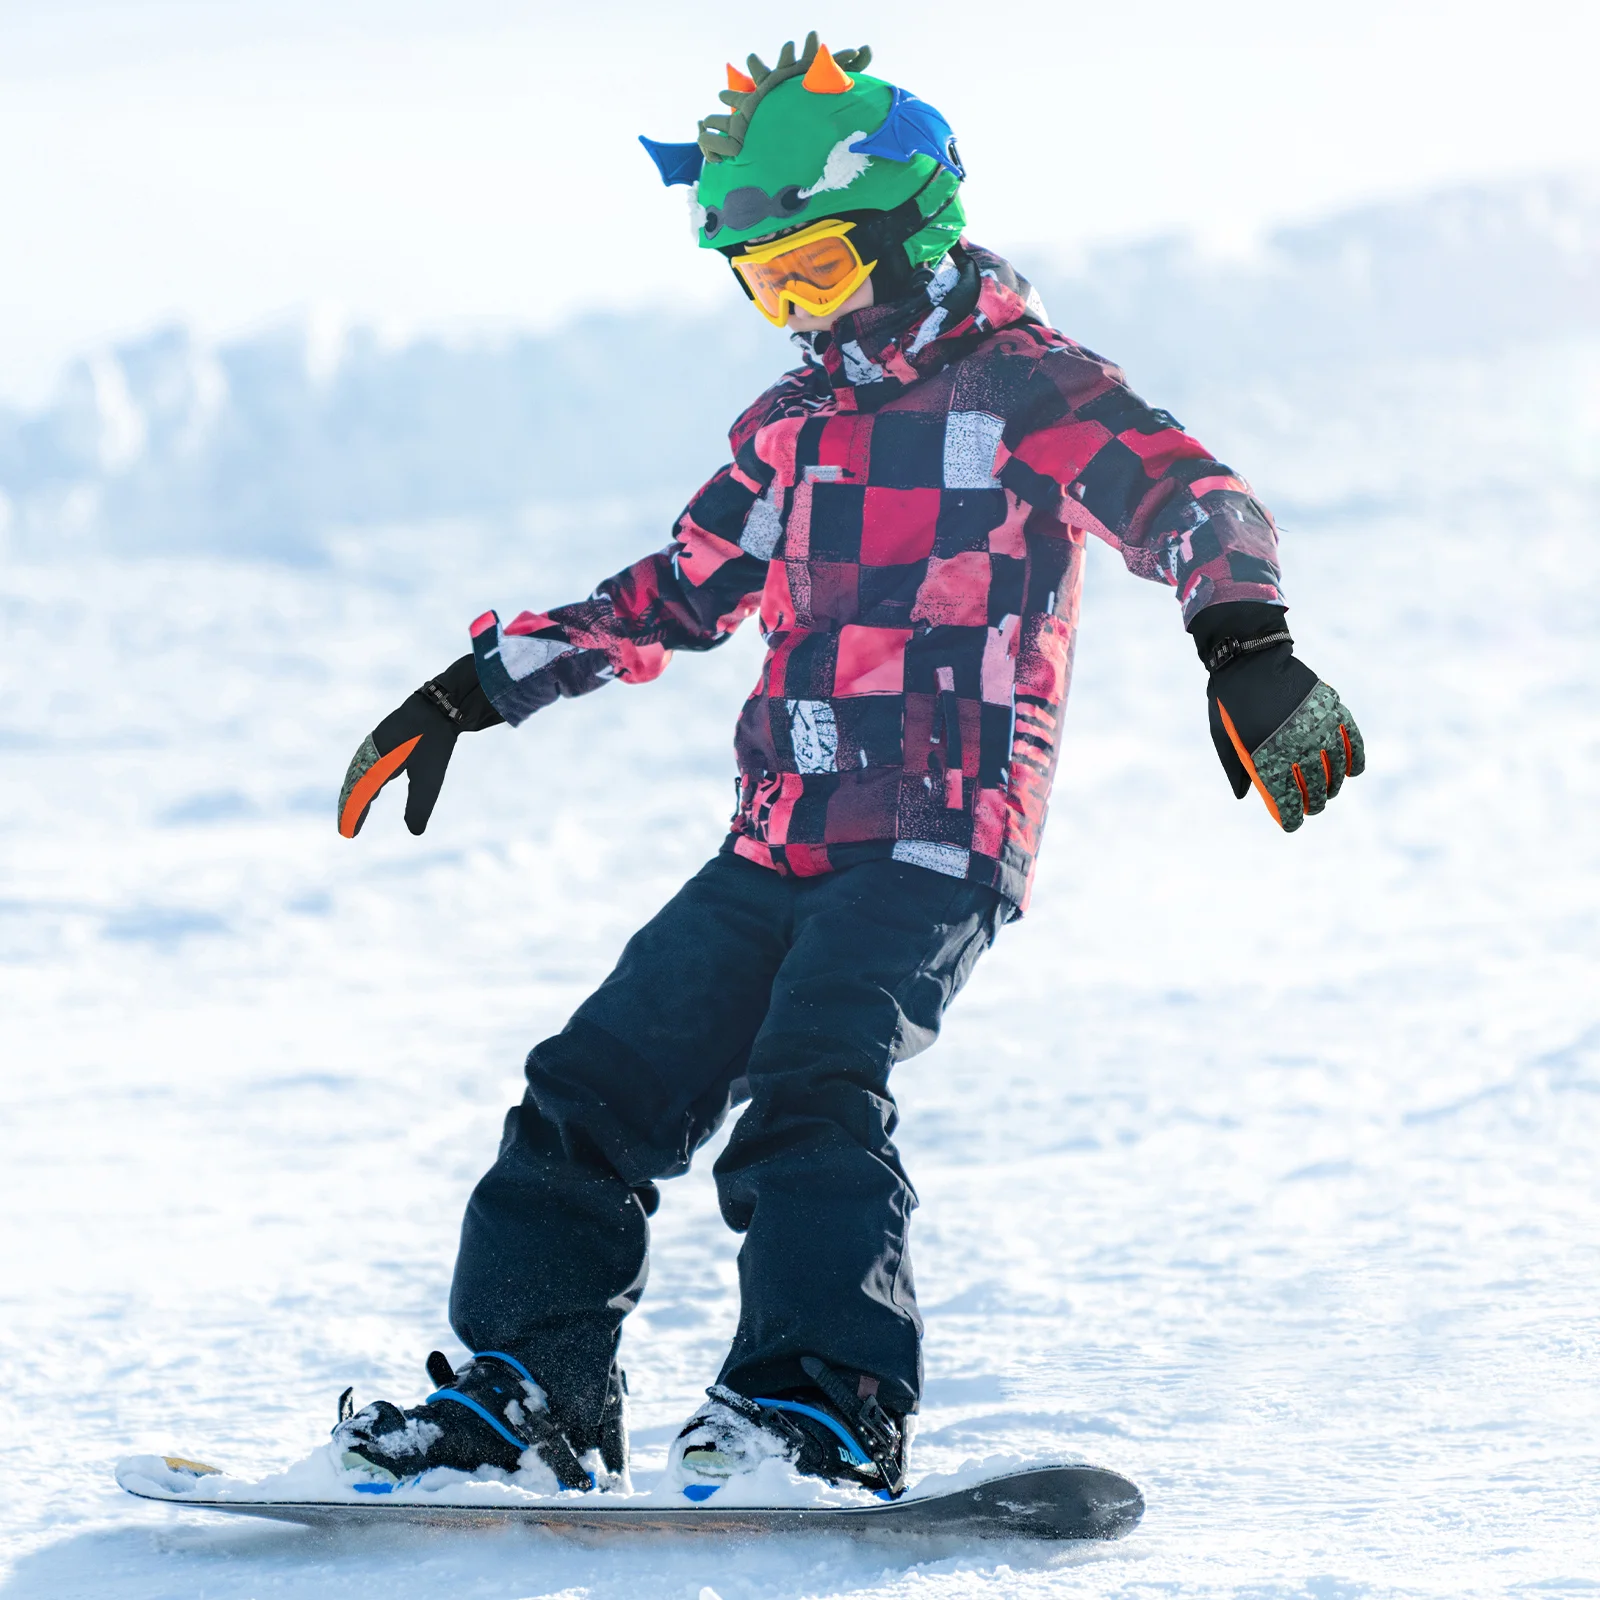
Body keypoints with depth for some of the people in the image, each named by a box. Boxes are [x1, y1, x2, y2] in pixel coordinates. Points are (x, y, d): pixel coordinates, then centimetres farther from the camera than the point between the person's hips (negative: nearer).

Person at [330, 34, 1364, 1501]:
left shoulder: (1021, 385, -2)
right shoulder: (796, 427, 20)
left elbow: (1187, 501, -15)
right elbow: (673, 595, 31)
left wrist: (1249, 649, -35)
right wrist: (477, 691, 30)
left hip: (939, 844, -7)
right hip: (782, 845, 8)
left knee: (810, 1077, -28)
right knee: (597, 1085, 2)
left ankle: (825, 1404, -32)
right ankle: (529, 1384, 9)